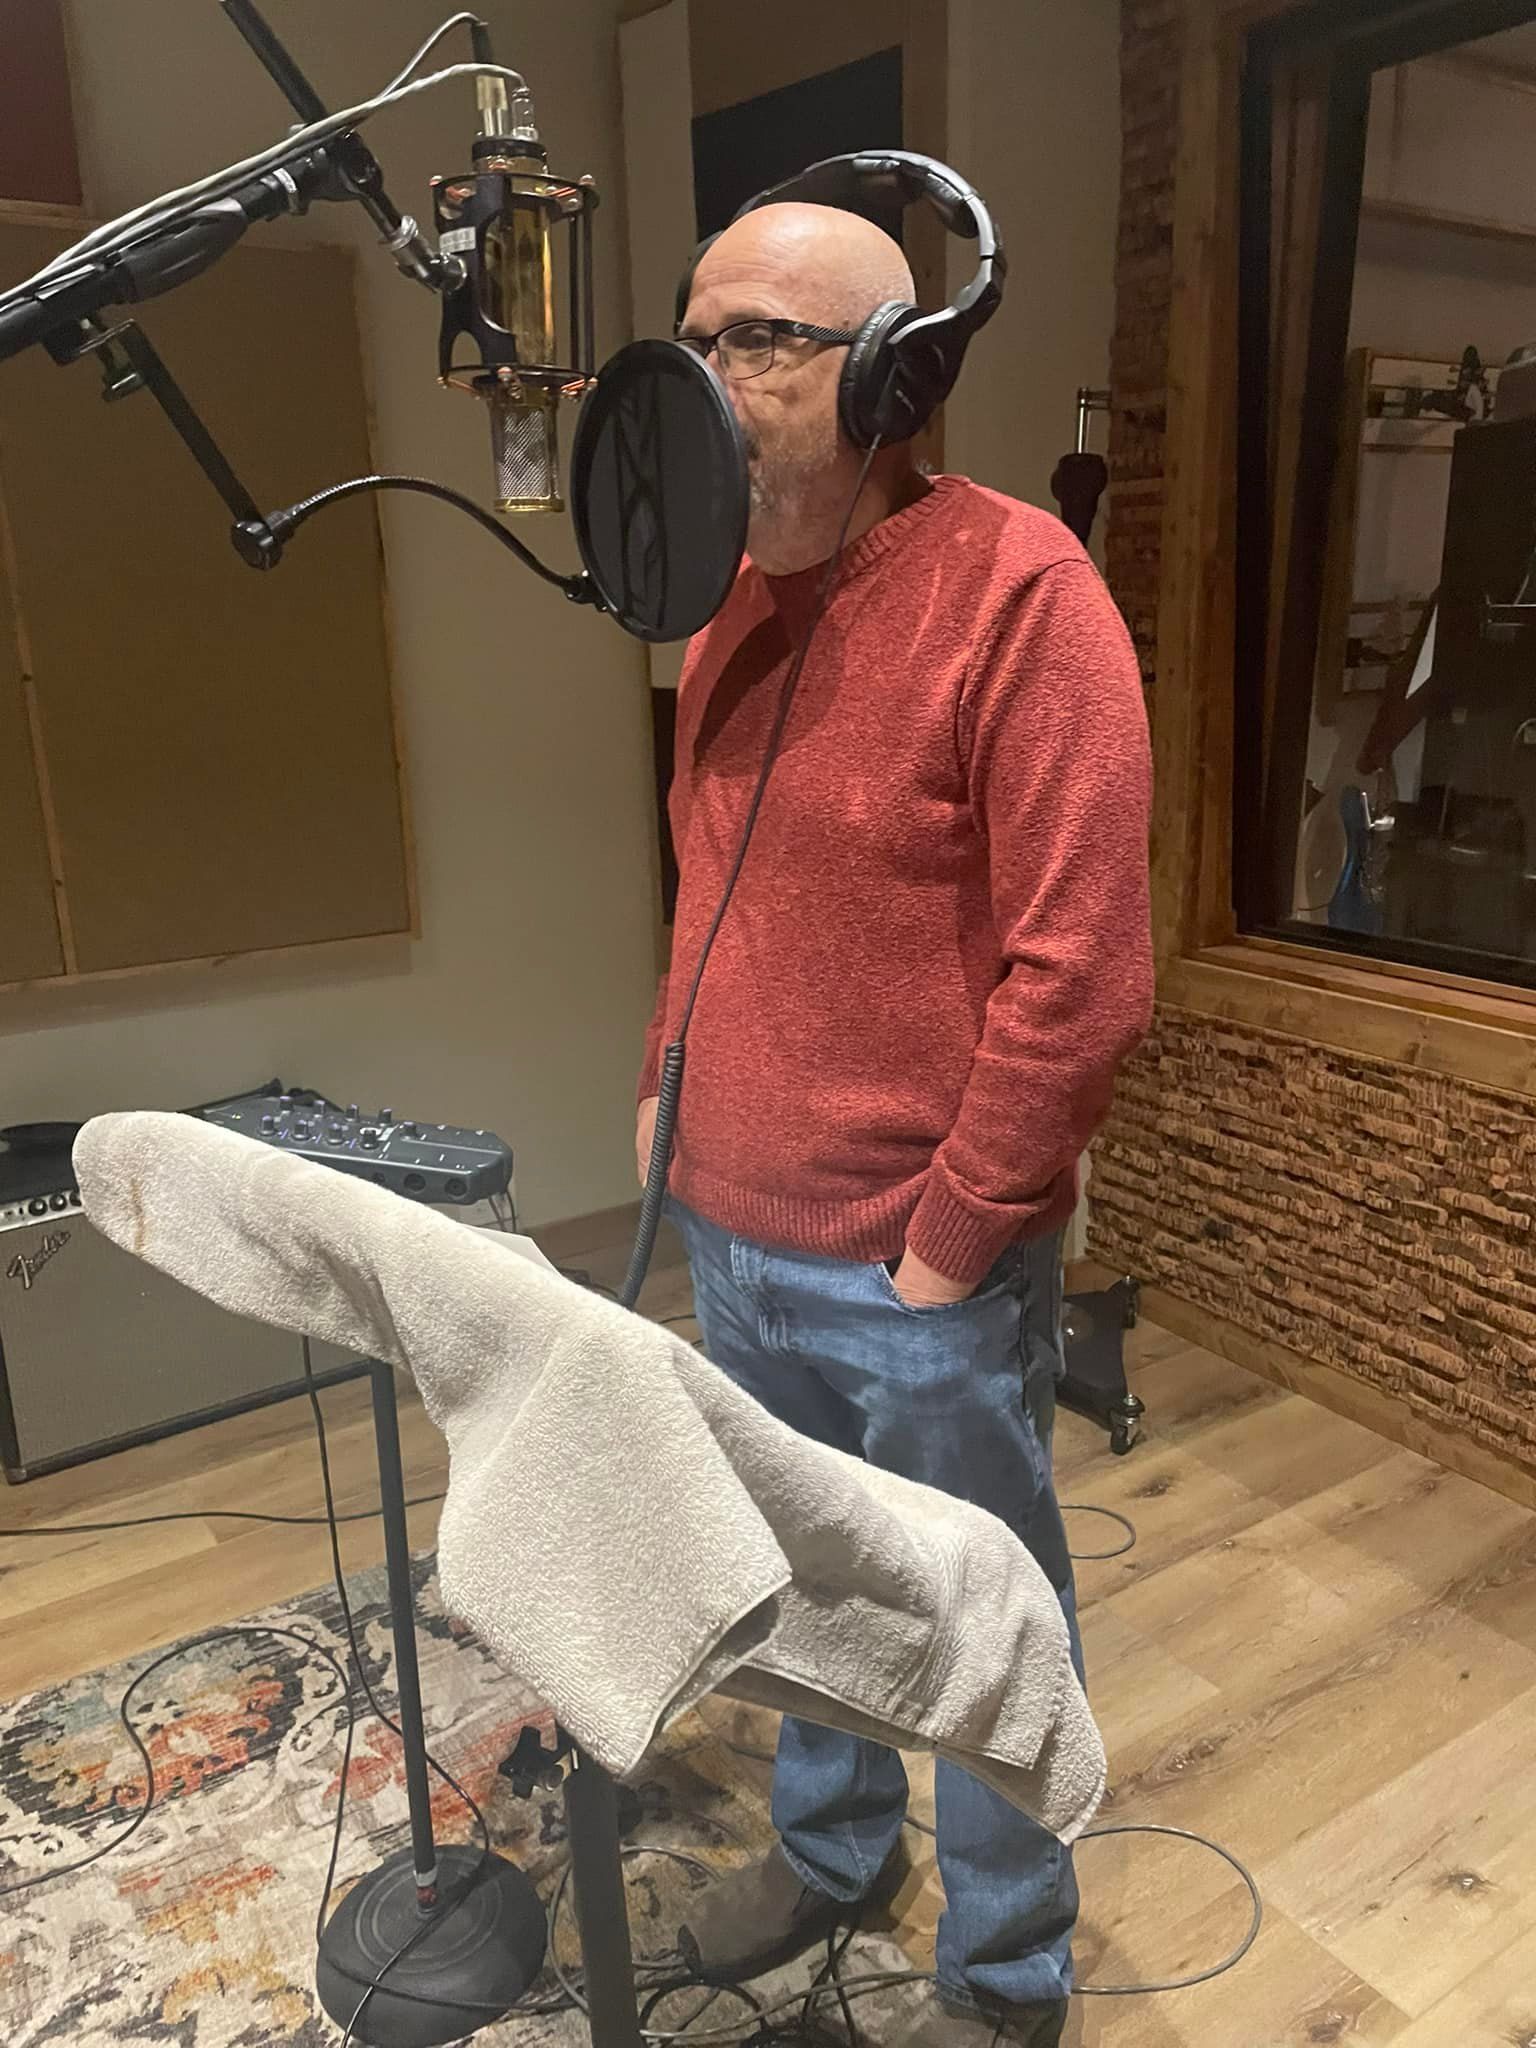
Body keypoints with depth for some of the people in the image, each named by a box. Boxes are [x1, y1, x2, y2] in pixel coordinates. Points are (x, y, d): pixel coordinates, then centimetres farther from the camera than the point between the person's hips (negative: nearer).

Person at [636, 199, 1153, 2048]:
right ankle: (827, 1843, 52)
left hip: (918, 1273, -7)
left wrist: (953, 1235, -16)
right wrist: (670, 1085, 10)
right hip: (735, 1235, 7)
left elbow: (1081, 967, -19)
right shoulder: (739, 606, 8)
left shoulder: (1017, 587, -16)